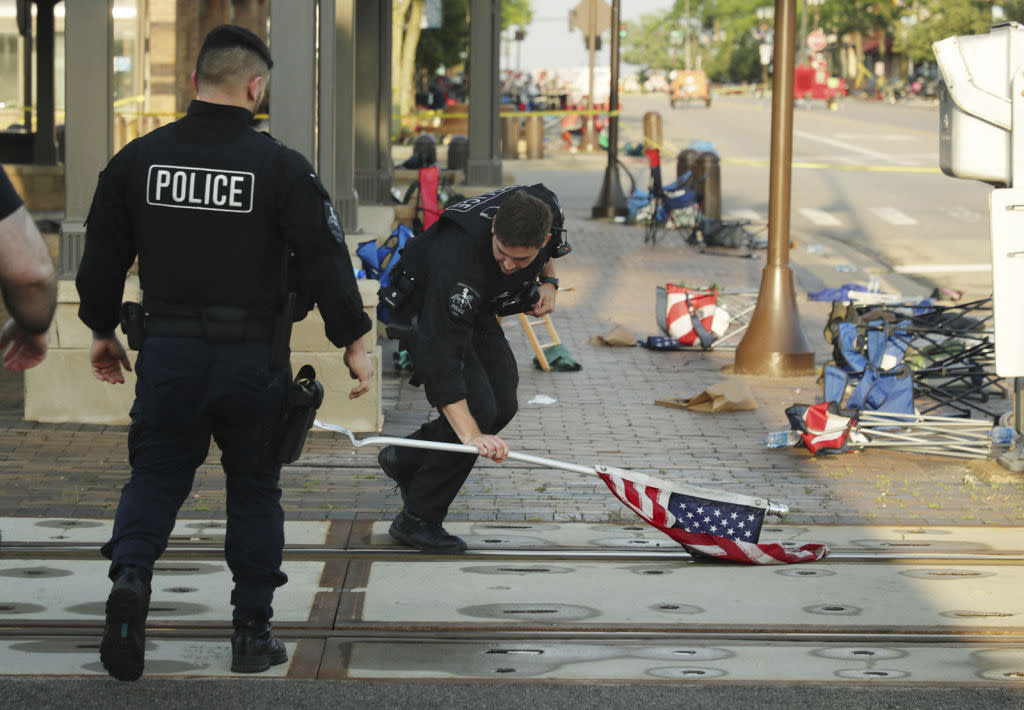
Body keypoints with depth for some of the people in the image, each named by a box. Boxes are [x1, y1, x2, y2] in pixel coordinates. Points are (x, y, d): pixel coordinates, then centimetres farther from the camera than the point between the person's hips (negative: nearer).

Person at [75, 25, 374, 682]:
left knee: (155, 477, 12)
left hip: (167, 354, 2)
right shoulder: (281, 167, -8)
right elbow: (325, 258, -10)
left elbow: (103, 254, 9)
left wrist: (103, 329, 22)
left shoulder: (138, 159, 1)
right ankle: (254, 633, 16)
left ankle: (130, 576, -17)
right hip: (252, 357, -2)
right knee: (254, 487, 12)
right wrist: (353, 338, -1)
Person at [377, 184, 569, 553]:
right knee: (478, 405, -18)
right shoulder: (458, 257, -43)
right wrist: (471, 435, -51)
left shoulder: (548, 209, -25)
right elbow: (441, 356, -45)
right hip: (423, 310, -7)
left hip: (478, 308, 7)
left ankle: (405, 459, 25)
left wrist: (547, 282, -12)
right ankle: (416, 520, -6)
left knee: (503, 405, 6)